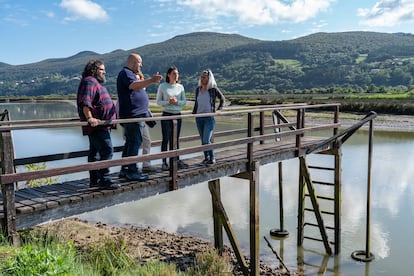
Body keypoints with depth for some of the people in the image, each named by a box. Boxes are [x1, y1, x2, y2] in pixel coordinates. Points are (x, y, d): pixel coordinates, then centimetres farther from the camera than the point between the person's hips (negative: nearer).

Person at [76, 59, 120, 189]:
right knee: (107, 150, -13)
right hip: (97, 125, -11)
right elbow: (85, 102, -25)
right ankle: (104, 180, -12)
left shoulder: (96, 82, 24)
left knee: (95, 152, 12)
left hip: (100, 125, 11)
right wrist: (89, 118, -34)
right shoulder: (89, 81, -10)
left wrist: (111, 117, 34)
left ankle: (94, 180, 18)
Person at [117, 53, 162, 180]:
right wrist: (151, 80, -39)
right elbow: (134, 85, -31)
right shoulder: (126, 73, -10)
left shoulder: (131, 74, 23)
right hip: (133, 114, -11)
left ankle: (124, 170, 18)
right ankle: (132, 171, -8)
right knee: (135, 142, -10)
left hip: (134, 115, 11)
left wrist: (141, 78, 12)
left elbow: (140, 88, 26)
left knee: (130, 142, 12)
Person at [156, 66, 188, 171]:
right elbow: (158, 101, -2)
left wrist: (177, 101, -14)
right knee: (166, 139, -3)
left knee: (176, 139, 10)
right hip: (166, 115, -3)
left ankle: (177, 160, 18)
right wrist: (168, 102, -18)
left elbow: (184, 101, 6)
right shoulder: (162, 86, -2)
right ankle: (164, 162, 2)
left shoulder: (180, 87, 5)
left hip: (177, 115, 3)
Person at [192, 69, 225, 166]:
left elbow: (222, 99, 7)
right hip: (199, 118, 5)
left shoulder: (213, 89, -6)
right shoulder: (198, 89, 7)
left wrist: (219, 109, 0)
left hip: (209, 118, -5)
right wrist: (193, 113, 10)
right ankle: (206, 157, 24)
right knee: (203, 140, 11)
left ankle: (212, 158, 6)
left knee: (206, 140, -11)